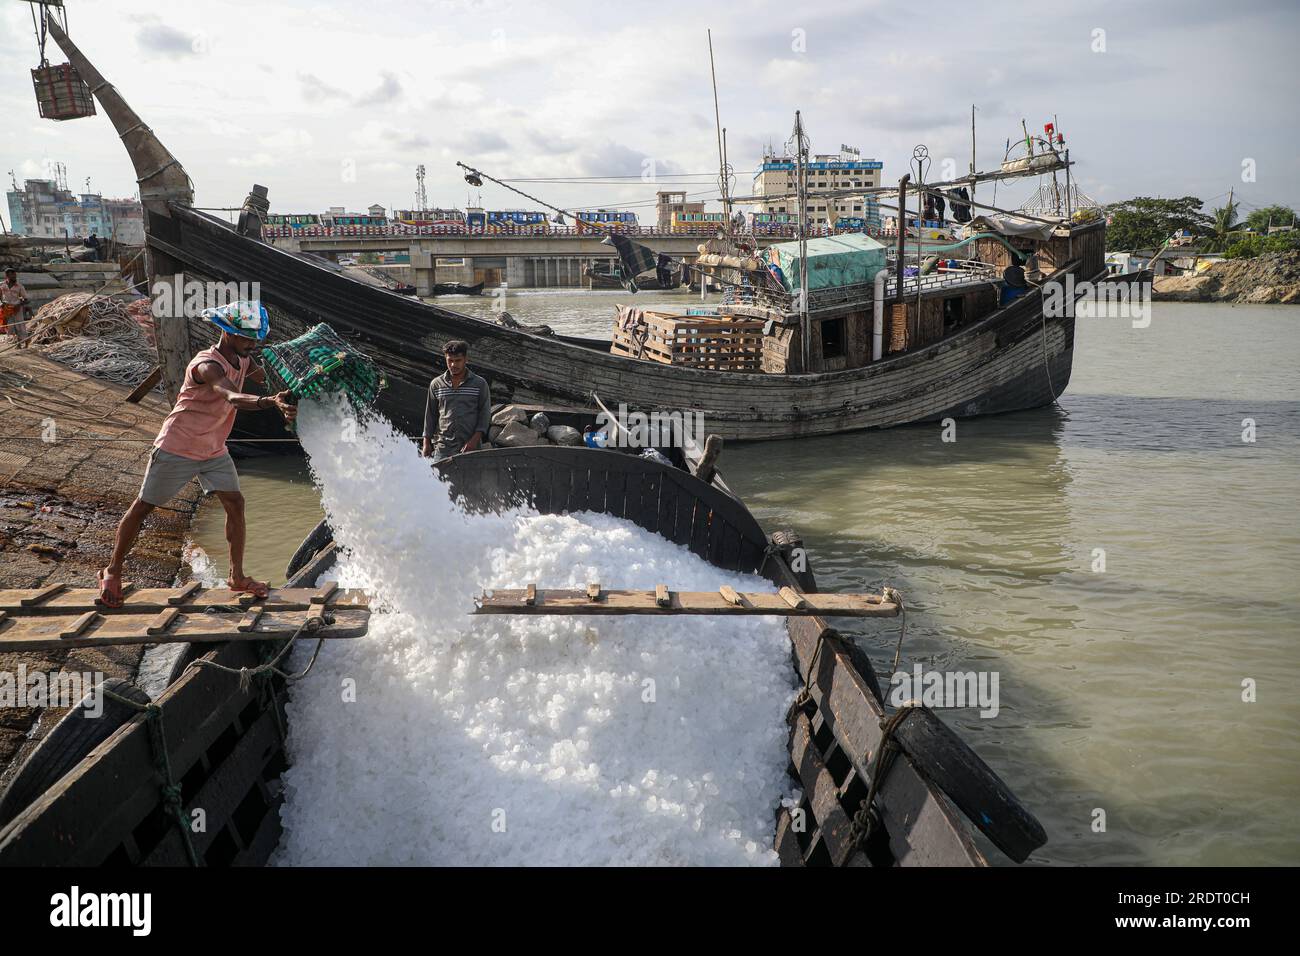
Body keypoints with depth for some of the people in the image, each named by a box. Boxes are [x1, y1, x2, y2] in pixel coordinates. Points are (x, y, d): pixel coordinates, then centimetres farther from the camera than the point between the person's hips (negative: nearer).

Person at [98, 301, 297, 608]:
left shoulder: (243, 361, -2)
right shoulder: (207, 365, -29)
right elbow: (234, 398, -47)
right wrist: (272, 401, -64)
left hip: (214, 451, 7)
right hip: (176, 448, -7)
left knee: (235, 504, 0)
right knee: (143, 506, 6)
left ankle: (238, 577, 11)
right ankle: (112, 572, 21)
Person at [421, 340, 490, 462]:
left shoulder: (479, 384, 5)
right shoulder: (436, 384, 11)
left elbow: (485, 414, 2)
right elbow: (430, 415, 15)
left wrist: (475, 439, -9)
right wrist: (426, 442, 9)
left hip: (469, 447, -1)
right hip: (443, 447, 2)